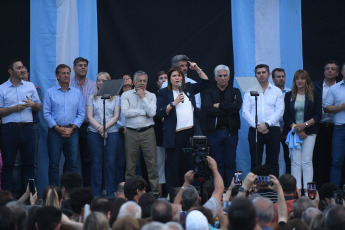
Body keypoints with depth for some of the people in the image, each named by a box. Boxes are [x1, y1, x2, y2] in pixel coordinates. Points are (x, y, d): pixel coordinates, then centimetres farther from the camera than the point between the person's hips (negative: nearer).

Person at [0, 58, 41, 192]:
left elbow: (39, 107, 15)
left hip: (27, 128, 3)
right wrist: (14, 108, -13)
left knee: (29, 163, 4)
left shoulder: (30, 86, 13)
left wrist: (33, 104, -7)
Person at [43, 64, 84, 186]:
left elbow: (81, 114, 8)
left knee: (72, 163, 0)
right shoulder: (50, 92, 5)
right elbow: (46, 113, -1)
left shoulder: (77, 93, 12)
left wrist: (72, 128, -7)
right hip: (55, 131, -2)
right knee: (54, 164, -3)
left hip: (72, 132, 2)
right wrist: (58, 128, -10)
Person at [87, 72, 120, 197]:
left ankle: (111, 192, 1)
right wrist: (99, 129, -10)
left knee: (110, 162, -3)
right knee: (96, 162, -1)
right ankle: (96, 193, 2)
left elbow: (116, 116, 3)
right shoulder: (92, 98, 11)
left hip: (112, 132, 0)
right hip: (94, 133, 0)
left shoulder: (115, 97, 10)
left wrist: (105, 126, -11)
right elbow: (90, 116, 3)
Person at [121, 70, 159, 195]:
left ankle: (155, 190, 2)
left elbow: (152, 113, -9)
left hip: (147, 132, 0)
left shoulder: (151, 96, 7)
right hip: (131, 132, 0)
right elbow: (125, 112, -9)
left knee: (152, 162, -2)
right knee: (130, 164, 3)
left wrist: (143, 97, -5)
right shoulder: (126, 95, 6)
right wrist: (144, 112, -7)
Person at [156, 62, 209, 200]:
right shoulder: (164, 93, 4)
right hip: (174, 135, -3)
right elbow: (160, 113, -5)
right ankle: (173, 196, 2)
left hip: (191, 132, 3)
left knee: (192, 164, 3)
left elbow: (205, 82, 21)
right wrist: (174, 103, -13)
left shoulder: (189, 88, 15)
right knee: (173, 166, -2)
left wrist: (197, 69, 9)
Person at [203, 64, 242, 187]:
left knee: (230, 163, 1)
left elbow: (237, 107, -10)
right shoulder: (209, 93, 9)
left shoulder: (235, 92, 10)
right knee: (218, 163, 1)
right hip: (215, 132, 0)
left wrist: (219, 105, -9)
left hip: (231, 132, 0)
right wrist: (228, 110, -10)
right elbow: (208, 109, -10)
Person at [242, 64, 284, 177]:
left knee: (273, 162, 0)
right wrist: (257, 125, -10)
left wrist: (266, 124, -13)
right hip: (255, 130, 0)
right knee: (255, 162, -2)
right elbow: (245, 112, 2)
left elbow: (279, 111, -1)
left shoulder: (277, 91, 8)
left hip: (273, 130, 0)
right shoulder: (249, 91, 10)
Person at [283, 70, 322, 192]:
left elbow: (318, 115, 2)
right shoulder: (289, 96, 10)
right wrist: (297, 130, -7)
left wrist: (305, 124, -13)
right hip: (293, 131, 1)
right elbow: (286, 116, 5)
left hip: (309, 132, -1)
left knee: (307, 161, -6)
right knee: (295, 161, -4)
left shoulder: (315, 95, 6)